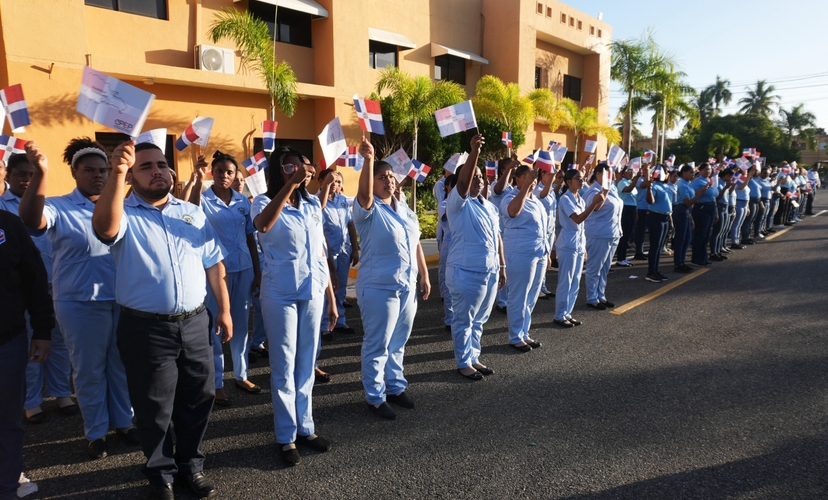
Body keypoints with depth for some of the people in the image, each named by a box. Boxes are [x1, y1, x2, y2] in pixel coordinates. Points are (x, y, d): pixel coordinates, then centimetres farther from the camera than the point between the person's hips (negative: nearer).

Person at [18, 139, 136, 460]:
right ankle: (96, 432, 27)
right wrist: (41, 172, -37)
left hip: (122, 299, 3)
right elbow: (31, 220, -26)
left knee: (121, 366, 15)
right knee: (89, 371, 10)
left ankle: (123, 422, 32)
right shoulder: (60, 208, -6)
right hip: (81, 304, -3)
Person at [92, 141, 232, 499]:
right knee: (155, 408, 11)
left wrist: (224, 310, 8)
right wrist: (116, 174, -40)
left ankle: (191, 463, 36)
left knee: (197, 398, 15)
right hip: (146, 329, -3)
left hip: (195, 322, 4)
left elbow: (213, 264, 11)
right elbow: (105, 228, -30)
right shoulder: (124, 214, -4)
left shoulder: (193, 212, 9)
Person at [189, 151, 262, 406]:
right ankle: (217, 383, 15)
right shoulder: (205, 198, -3)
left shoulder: (243, 201, 6)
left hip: (243, 268, 4)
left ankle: (241, 375, 27)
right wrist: (199, 180, -36)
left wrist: (257, 270, 8)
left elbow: (250, 237, 10)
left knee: (241, 323, 13)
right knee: (216, 325, 4)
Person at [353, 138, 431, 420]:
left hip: (407, 286, 7)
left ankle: (395, 387, 34)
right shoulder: (369, 210, -10)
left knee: (398, 343, 19)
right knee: (377, 346, 3)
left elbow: (416, 245, 16)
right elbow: (364, 194, -34)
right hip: (379, 288, -7)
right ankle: (375, 398, 16)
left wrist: (424, 276, 13)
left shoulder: (405, 211, 12)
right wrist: (368, 160, -44)